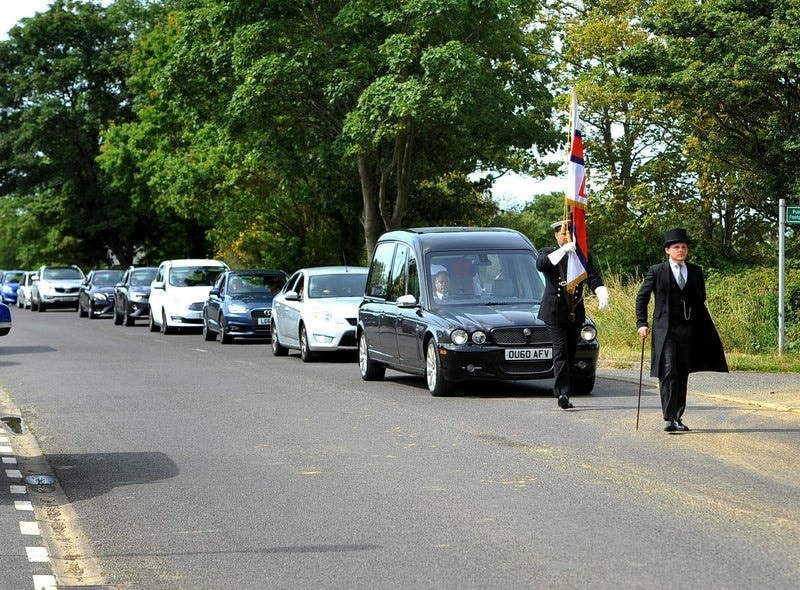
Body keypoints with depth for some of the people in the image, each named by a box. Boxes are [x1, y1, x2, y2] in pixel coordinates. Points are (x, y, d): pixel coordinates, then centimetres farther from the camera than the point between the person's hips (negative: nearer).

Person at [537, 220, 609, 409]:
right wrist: (563, 251, -29)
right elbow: (540, 265, -19)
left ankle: (562, 393, 15)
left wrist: (603, 295, -19)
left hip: (576, 313, 4)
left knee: (571, 354, 7)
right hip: (555, 313, -4)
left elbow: (593, 278, 0)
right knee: (561, 353, -11)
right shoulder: (547, 253, 4)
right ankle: (563, 393, -17)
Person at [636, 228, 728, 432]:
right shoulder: (656, 271, 0)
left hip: (688, 330, 4)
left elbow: (700, 300, 17)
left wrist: (700, 329, 14)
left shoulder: (696, 272, 10)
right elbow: (642, 298, 5)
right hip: (665, 330, -4)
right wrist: (642, 323, -2)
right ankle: (669, 419, -15)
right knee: (668, 373, -13)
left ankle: (678, 417, 14)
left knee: (683, 375, 7)